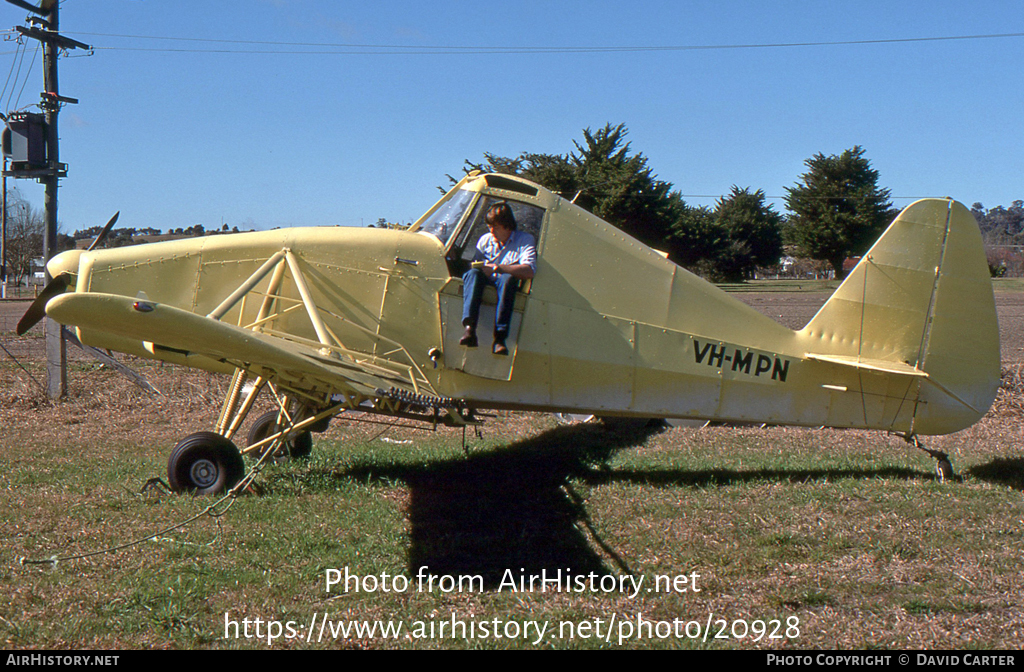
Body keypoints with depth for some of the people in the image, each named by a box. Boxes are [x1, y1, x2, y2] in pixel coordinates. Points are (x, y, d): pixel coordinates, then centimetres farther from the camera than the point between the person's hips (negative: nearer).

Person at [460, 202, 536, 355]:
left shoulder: (525, 240, 5)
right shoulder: (485, 239, 19)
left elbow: (529, 271, -12)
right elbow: (474, 265, 14)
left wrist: (497, 268, -16)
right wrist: (482, 269, -11)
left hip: (505, 285, -3)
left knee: (508, 278, -38)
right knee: (472, 273, -30)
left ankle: (499, 338, -50)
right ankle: (469, 328, -51)